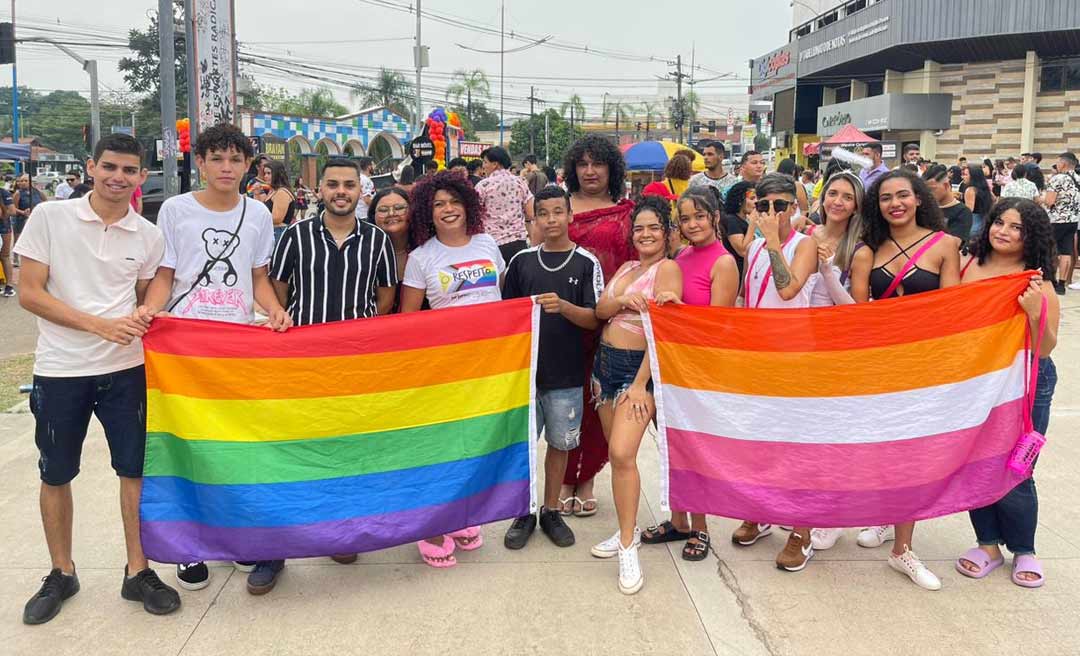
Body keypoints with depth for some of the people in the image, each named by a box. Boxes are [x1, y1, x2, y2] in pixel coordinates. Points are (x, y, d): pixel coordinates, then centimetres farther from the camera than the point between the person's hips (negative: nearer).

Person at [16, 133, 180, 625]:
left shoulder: (148, 236, 1)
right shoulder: (50, 217, -6)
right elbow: (30, 294, -9)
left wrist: (143, 321, -8)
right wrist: (99, 325, -18)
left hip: (126, 368, 2)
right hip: (60, 370, -1)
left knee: (135, 469, 5)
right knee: (56, 475, 11)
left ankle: (137, 571, 20)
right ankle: (61, 574, 29)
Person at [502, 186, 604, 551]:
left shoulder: (586, 263, -2)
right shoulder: (522, 260, 4)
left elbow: (594, 319, -7)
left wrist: (563, 306, -25)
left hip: (566, 374, -1)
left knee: (559, 443, 10)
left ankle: (551, 511, 26)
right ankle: (523, 512, 22)